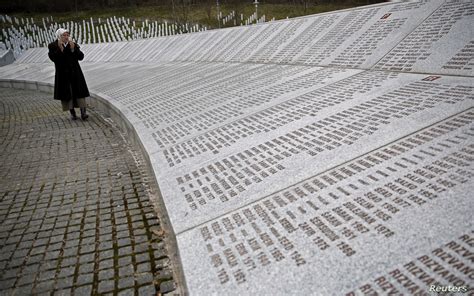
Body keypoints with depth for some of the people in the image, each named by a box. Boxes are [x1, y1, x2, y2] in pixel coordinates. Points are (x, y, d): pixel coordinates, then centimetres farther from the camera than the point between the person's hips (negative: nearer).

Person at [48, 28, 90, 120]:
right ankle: (72, 112, 12)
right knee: (66, 93, 2)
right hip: (63, 74, -1)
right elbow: (53, 58, -14)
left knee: (79, 91, -4)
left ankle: (83, 112, -5)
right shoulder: (53, 46, -1)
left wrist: (73, 49, -17)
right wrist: (60, 49, -24)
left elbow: (81, 57, -4)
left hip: (75, 72, 1)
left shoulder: (74, 45, 5)